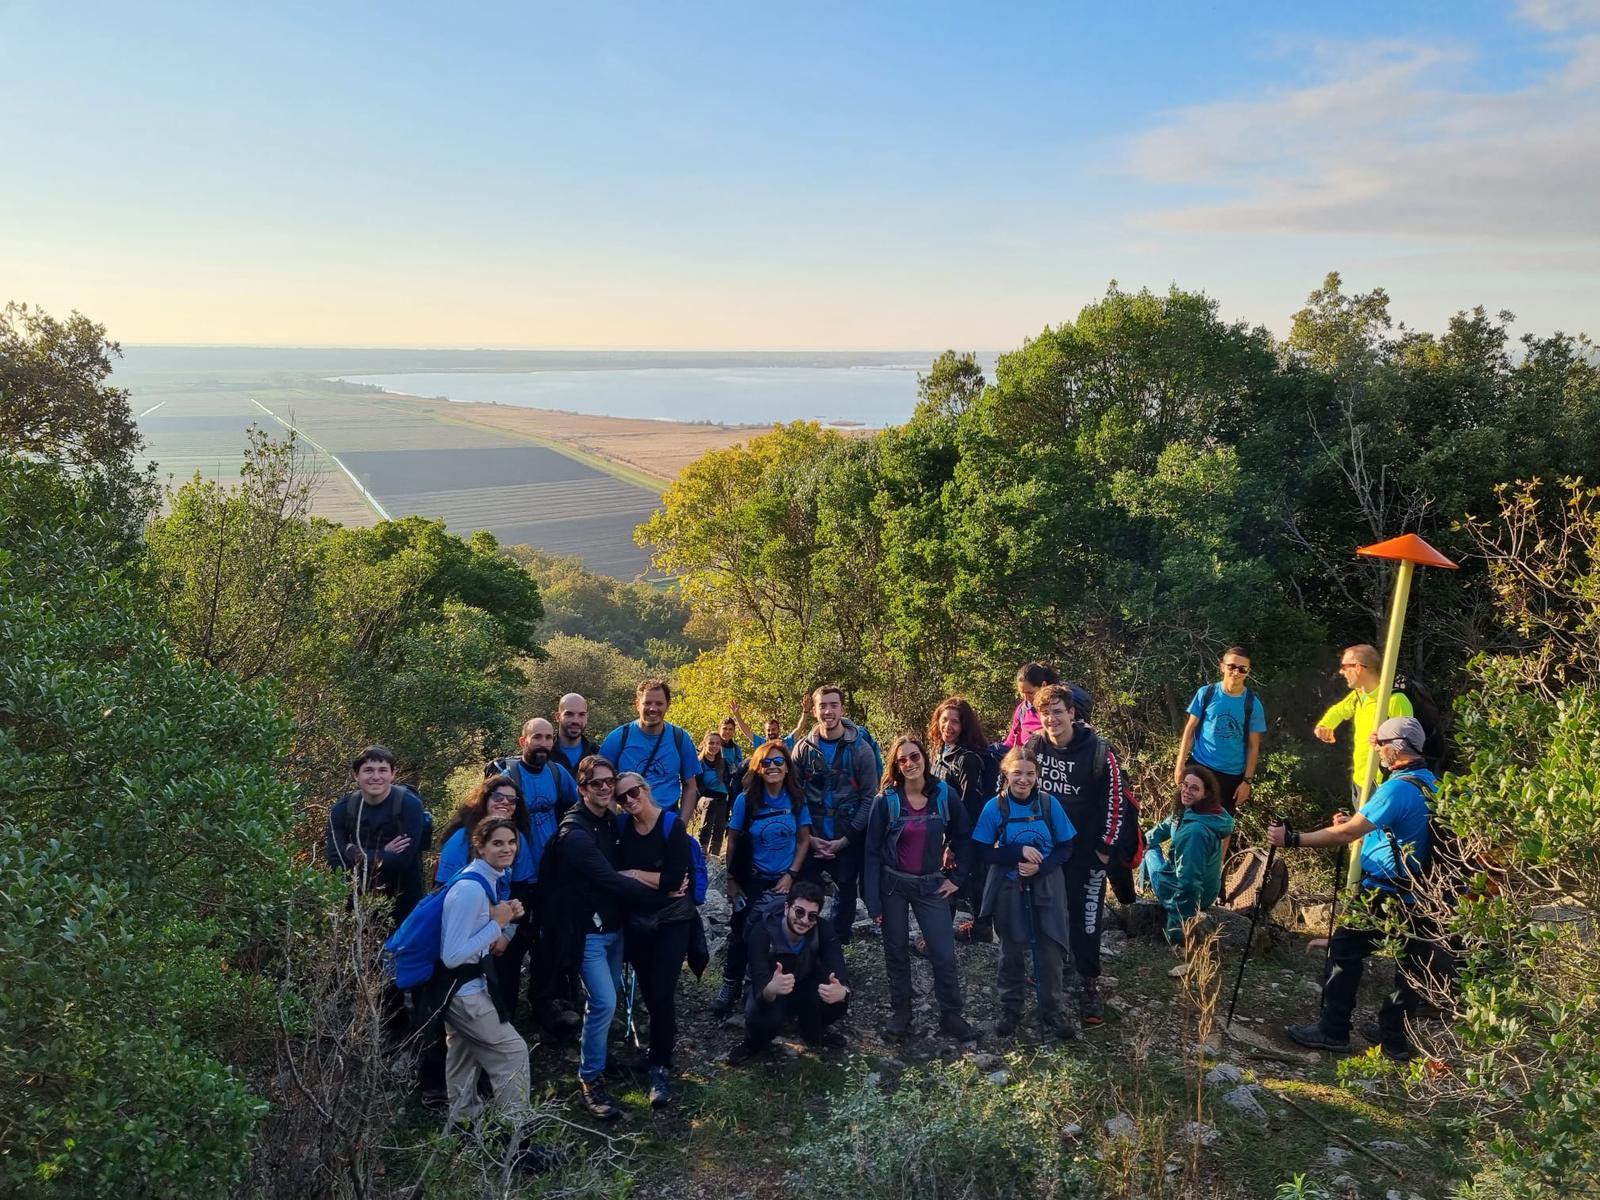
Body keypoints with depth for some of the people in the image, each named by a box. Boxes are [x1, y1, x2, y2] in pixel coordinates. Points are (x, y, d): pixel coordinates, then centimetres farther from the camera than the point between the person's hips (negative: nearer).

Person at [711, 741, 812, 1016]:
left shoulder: (796, 800, -4)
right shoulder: (745, 800, -9)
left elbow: (804, 841, 1)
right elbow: (733, 842, -3)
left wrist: (791, 875, -7)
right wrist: (731, 880, -3)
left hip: (785, 881, 1)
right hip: (752, 881, -1)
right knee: (742, 932, 3)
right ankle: (731, 986, 21)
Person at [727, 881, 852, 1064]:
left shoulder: (824, 933, -24)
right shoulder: (762, 933, -32)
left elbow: (841, 978, -34)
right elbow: (761, 991, -39)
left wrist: (842, 991, -60)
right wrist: (771, 989, -64)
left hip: (805, 988, 3)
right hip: (768, 991, -3)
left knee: (839, 1001, -27)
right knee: (762, 1018, -36)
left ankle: (814, 1032, 8)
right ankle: (755, 1042, 2)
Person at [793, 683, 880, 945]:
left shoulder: (860, 749, -6)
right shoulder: (803, 748, -1)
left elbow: (869, 798, -6)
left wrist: (845, 839, -12)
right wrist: (808, 837, -9)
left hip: (848, 841, -1)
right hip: (810, 840, 1)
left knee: (845, 896, 11)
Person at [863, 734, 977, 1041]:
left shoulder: (945, 795, -6)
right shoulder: (885, 800, -9)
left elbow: (963, 838, 7)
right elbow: (873, 851, -6)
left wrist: (957, 877, 1)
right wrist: (873, 901, -8)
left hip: (931, 885, 1)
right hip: (893, 884, 0)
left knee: (944, 953, -2)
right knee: (896, 952, 10)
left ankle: (951, 1015, 13)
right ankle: (900, 1013, 24)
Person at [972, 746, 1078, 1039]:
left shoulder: (1049, 804, -8)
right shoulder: (994, 807, -10)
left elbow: (1066, 848, -3)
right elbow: (983, 853, -10)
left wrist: (1041, 866, -20)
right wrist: (1019, 852, -23)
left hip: (1046, 889, 0)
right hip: (1009, 891, 0)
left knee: (1050, 952, 5)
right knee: (1012, 952, 13)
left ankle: (1052, 1011, 23)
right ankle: (1010, 1009, 29)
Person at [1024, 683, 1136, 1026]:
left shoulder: (1098, 751, -16)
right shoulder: (1032, 747, -5)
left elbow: (1115, 801, -9)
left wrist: (1106, 848, -8)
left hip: (1086, 852, -3)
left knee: (1085, 919, -1)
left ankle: (1091, 985, 13)